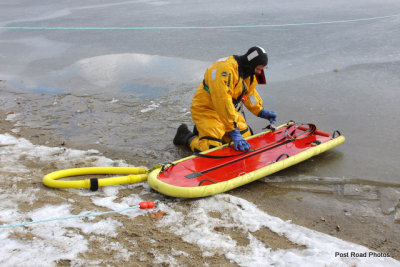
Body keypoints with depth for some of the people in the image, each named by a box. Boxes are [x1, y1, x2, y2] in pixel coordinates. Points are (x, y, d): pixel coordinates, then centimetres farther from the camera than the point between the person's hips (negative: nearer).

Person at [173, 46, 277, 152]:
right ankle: (186, 136, 8)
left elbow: (249, 92, 20)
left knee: (246, 137, 7)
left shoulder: (250, 72, 1)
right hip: (206, 109, -9)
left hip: (227, 110, 9)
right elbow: (223, 101, -37)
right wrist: (234, 131, -37)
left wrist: (261, 111, 10)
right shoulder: (226, 68, -31)